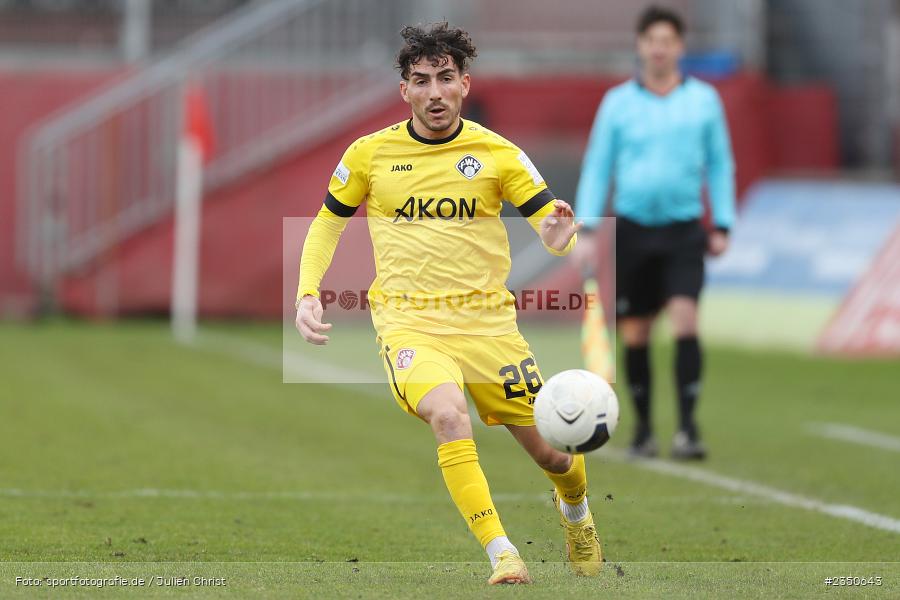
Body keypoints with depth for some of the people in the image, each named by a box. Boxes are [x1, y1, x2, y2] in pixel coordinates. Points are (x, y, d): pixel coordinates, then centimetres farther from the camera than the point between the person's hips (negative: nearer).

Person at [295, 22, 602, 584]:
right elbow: (328, 222, 14)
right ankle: (502, 555, -30)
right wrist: (307, 294, 0)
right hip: (408, 322, -1)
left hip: (488, 321, 1)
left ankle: (577, 514, 41)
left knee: (553, 451, 4)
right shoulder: (370, 154, 1)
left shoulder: (498, 154, 0)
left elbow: (552, 223, -2)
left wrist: (559, 236, -27)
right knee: (450, 416, -32)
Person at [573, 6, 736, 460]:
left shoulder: (703, 99, 4)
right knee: (635, 333, 5)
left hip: (683, 230, -1)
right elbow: (596, 167, 7)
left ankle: (687, 427, -17)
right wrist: (587, 229, 0)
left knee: (685, 320, -17)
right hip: (633, 229, 1)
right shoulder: (618, 102, 3)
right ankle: (643, 428, 18)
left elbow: (719, 163, 11)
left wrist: (722, 225, 6)